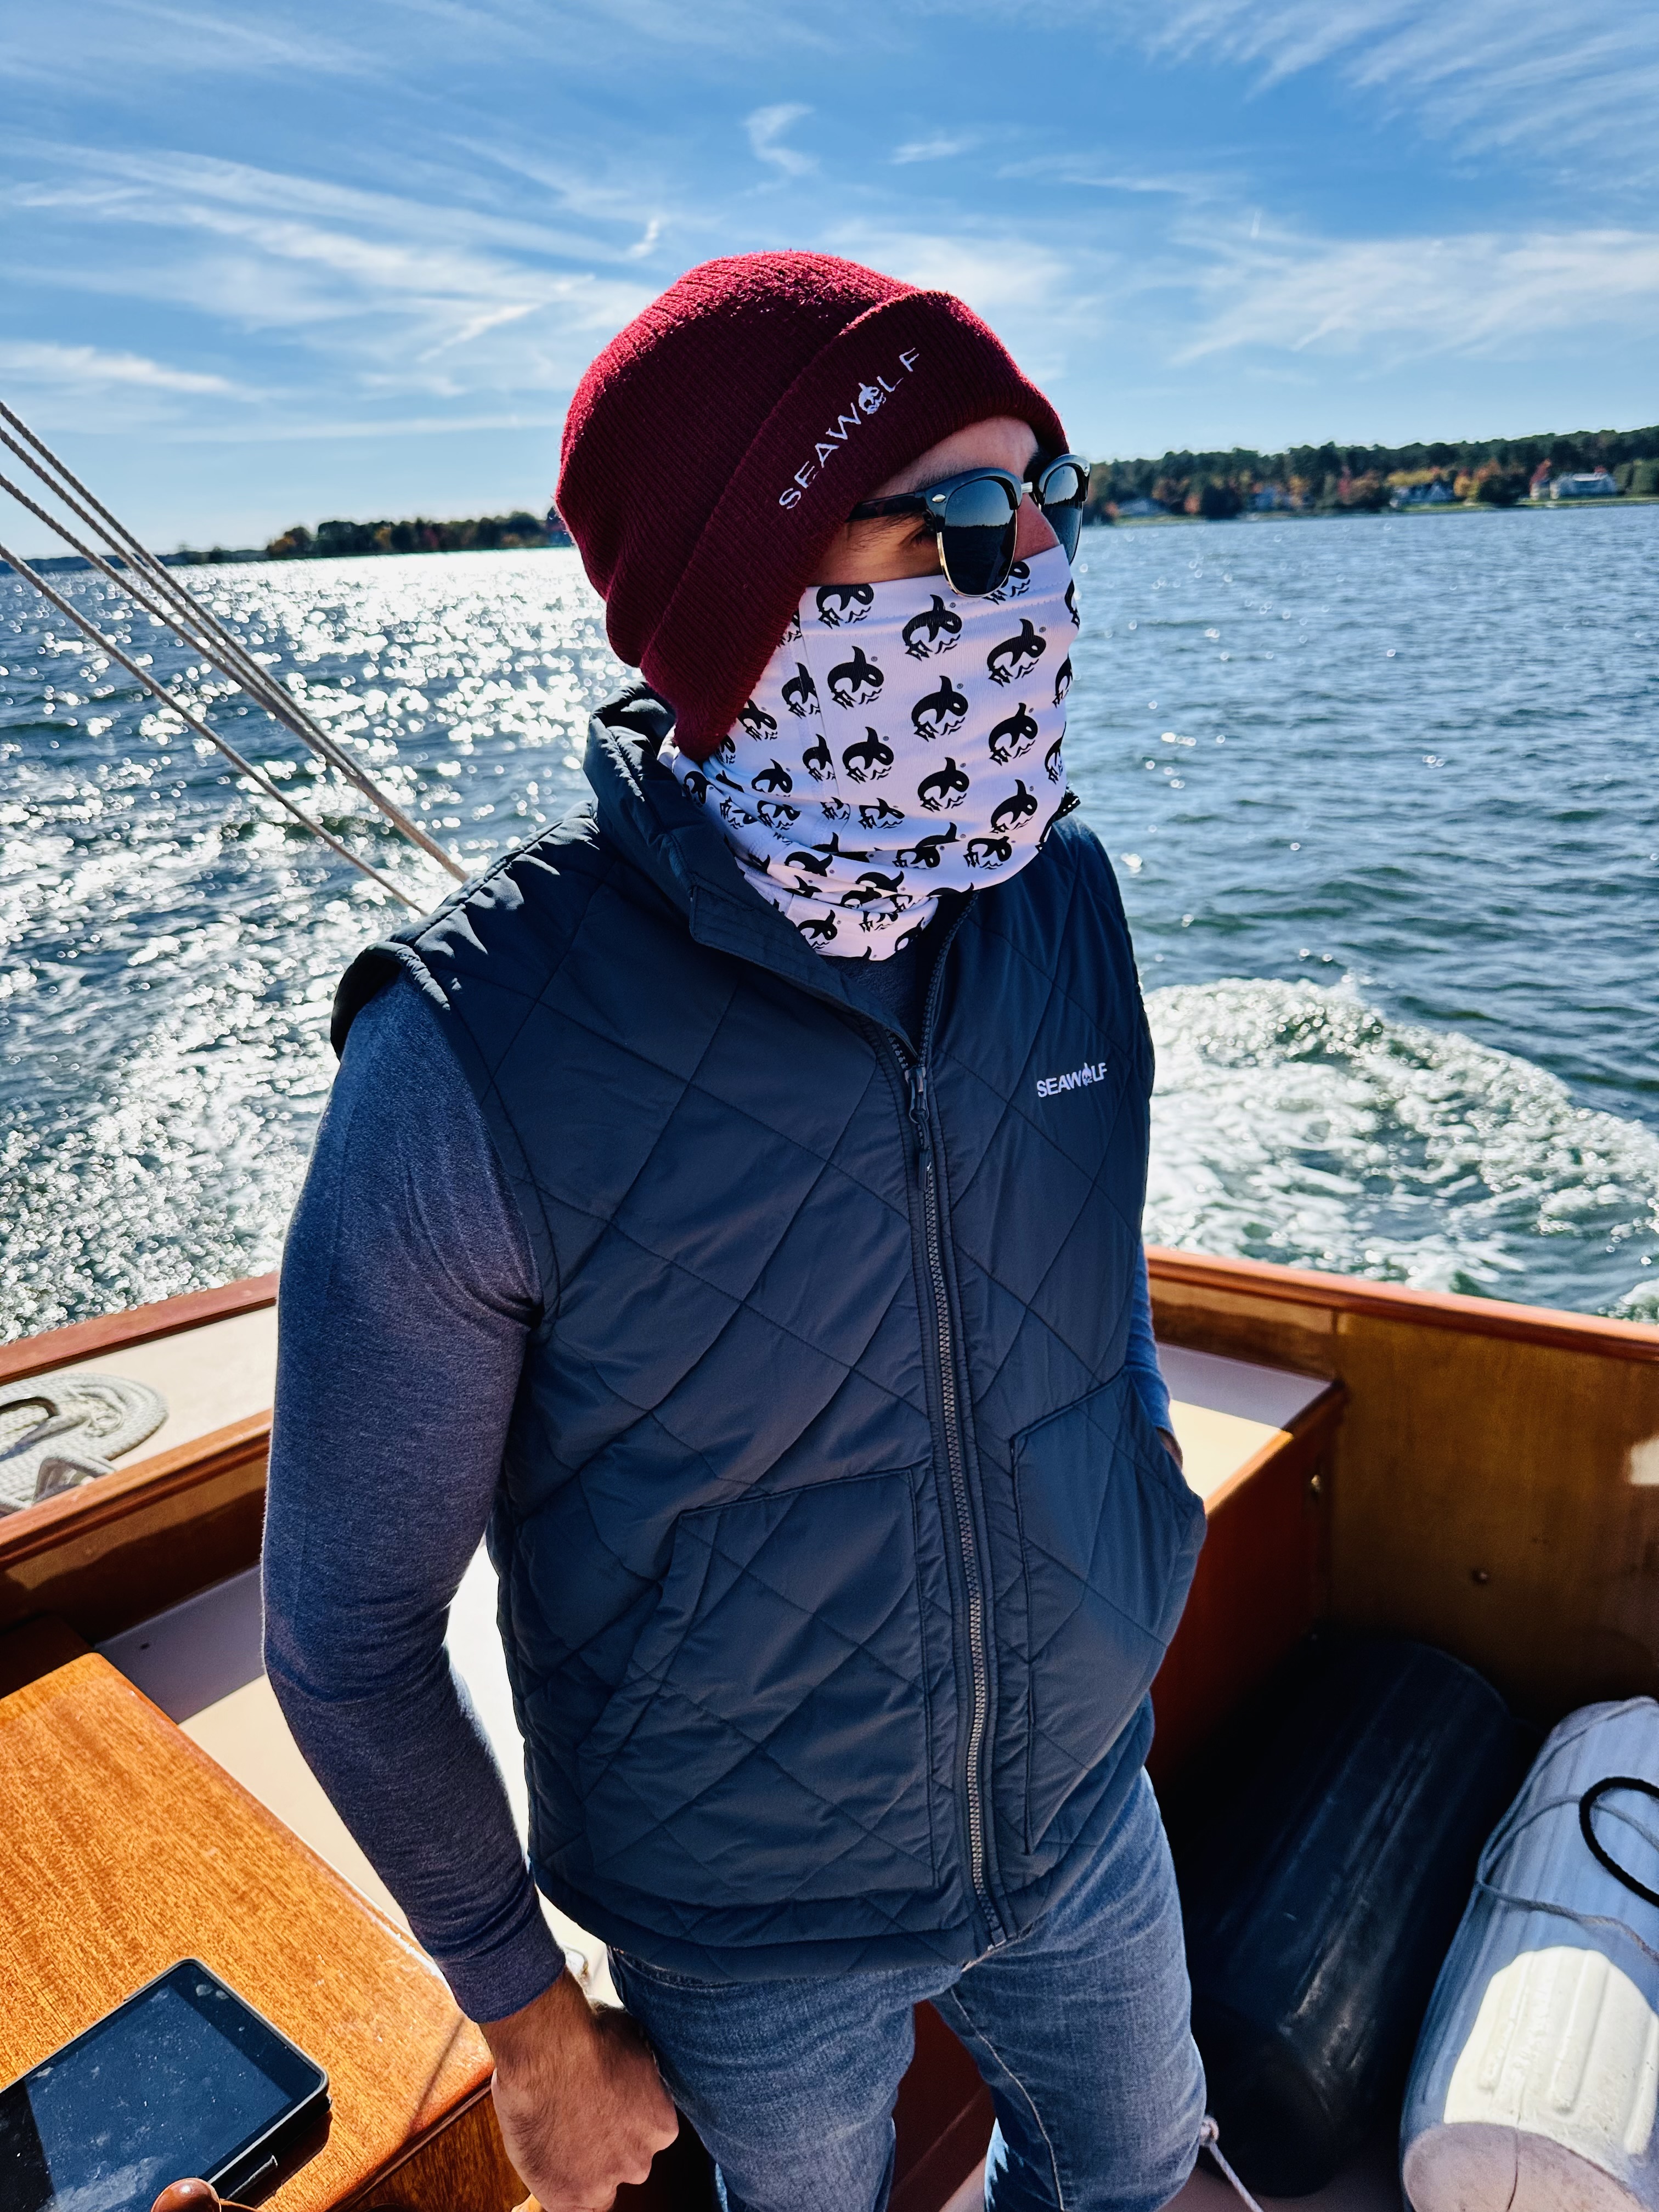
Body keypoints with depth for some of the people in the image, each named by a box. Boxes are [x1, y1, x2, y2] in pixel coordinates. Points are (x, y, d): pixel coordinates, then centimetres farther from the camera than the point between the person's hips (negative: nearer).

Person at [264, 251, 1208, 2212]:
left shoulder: (1057, 901, -14)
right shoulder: (474, 1066, -31)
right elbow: (347, 1632, -18)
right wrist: (533, 2027, -6)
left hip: (1087, 1817, 5)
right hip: (751, 1935, -4)